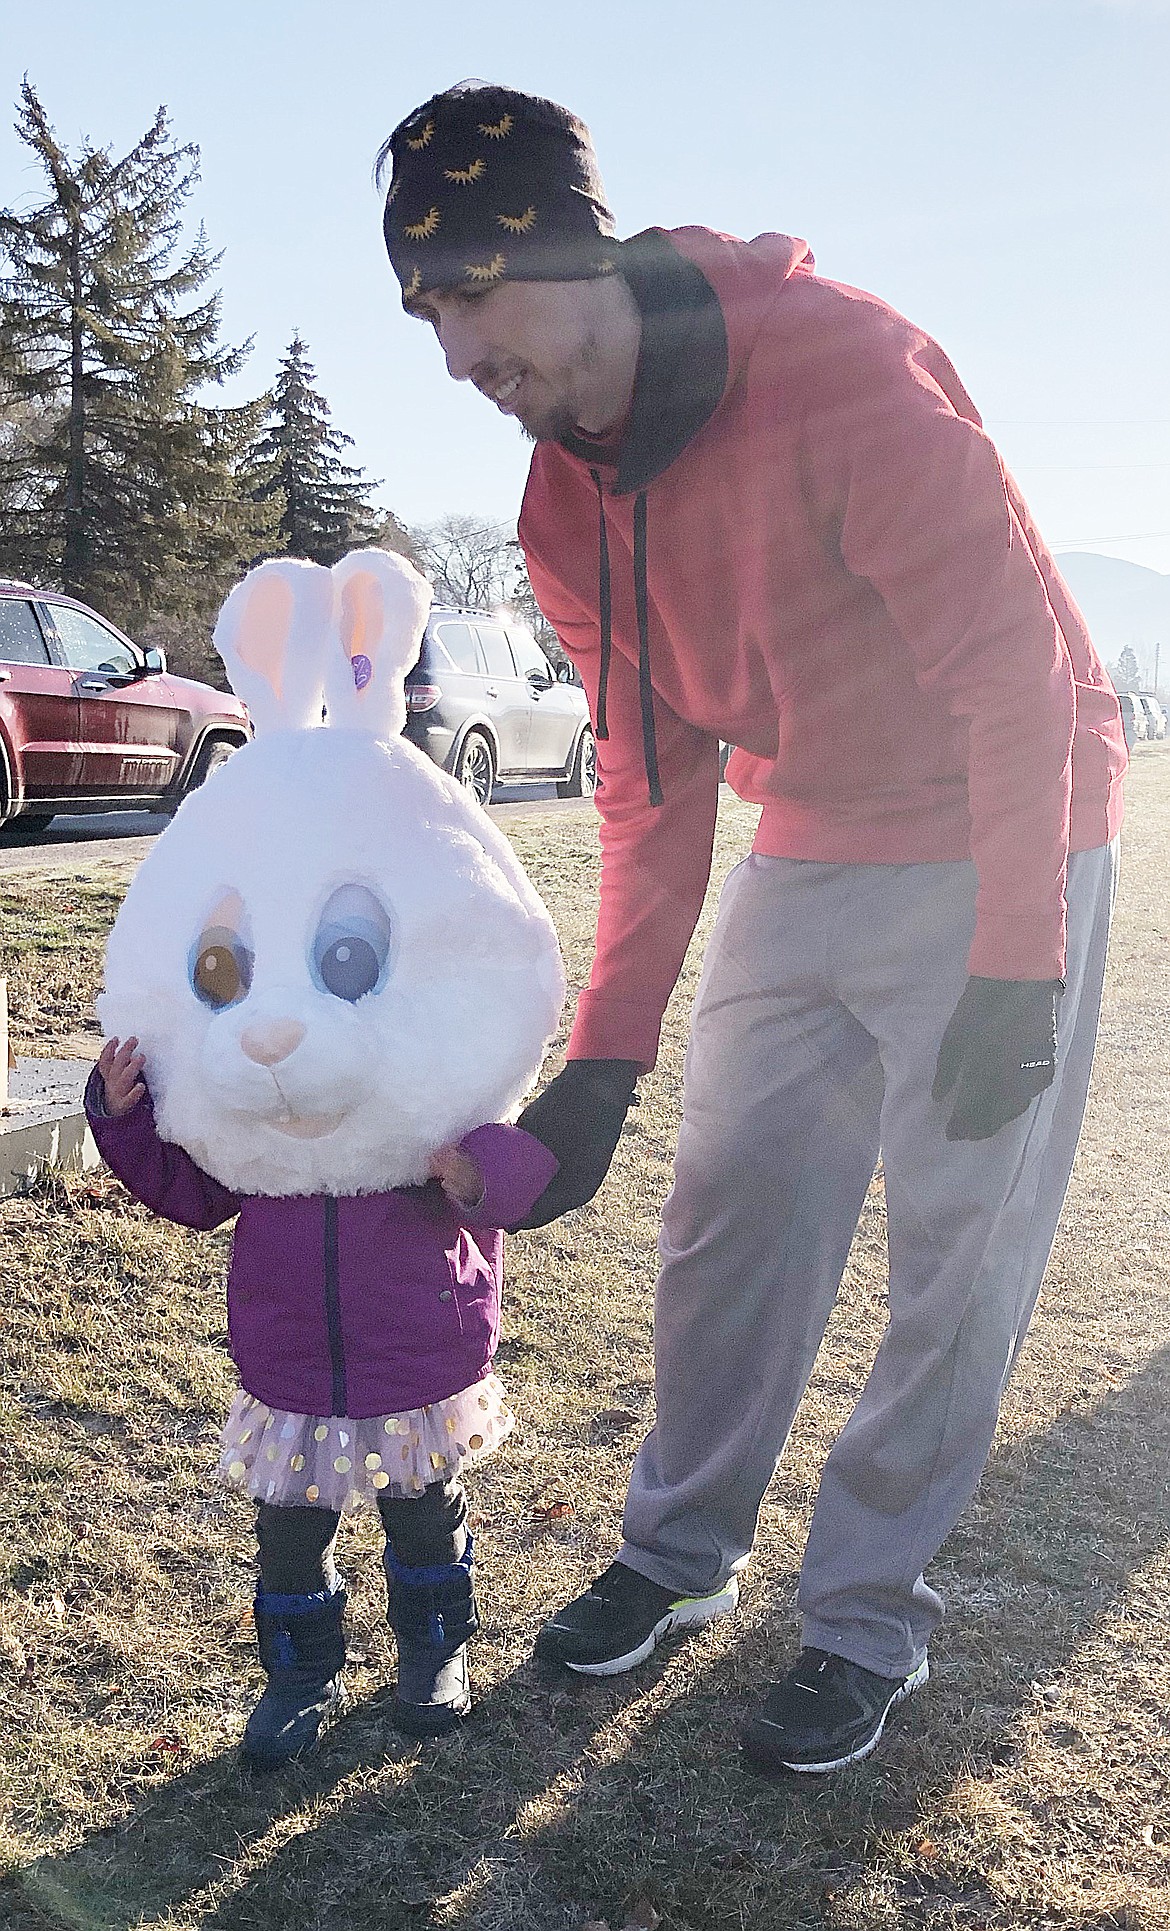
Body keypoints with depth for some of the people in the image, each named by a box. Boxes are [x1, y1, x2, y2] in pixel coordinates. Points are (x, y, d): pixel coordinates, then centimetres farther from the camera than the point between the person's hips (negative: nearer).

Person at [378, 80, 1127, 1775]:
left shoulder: (837, 367, -24)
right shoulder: (568, 508, -2)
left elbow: (1018, 669, -23)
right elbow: (654, 788, 2)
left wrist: (1016, 972, -24)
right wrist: (604, 1061, -2)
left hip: (1003, 837, -6)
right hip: (809, 854, 6)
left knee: (957, 1245, -2)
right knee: (726, 1212, 7)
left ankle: (870, 1614, 16)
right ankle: (682, 1551, 26)